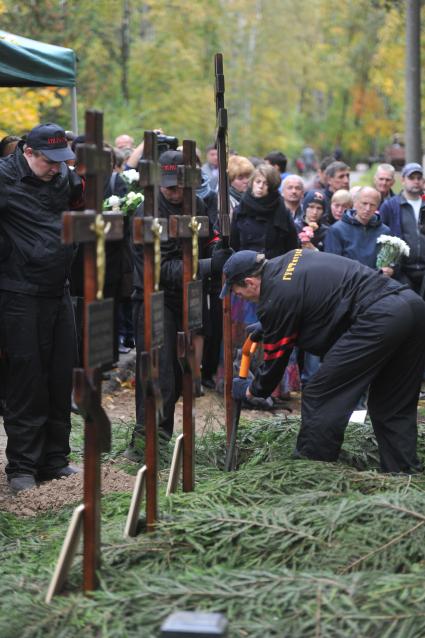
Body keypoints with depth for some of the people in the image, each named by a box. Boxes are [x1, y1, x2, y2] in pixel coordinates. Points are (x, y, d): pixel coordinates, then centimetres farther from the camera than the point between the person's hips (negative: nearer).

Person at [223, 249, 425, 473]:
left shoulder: (276, 298, -3)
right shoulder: (292, 258, 21)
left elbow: (275, 360, 7)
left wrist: (251, 389, 26)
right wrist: (267, 329, 37)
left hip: (378, 318, -9)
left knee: (319, 399, 0)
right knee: (395, 409, 19)